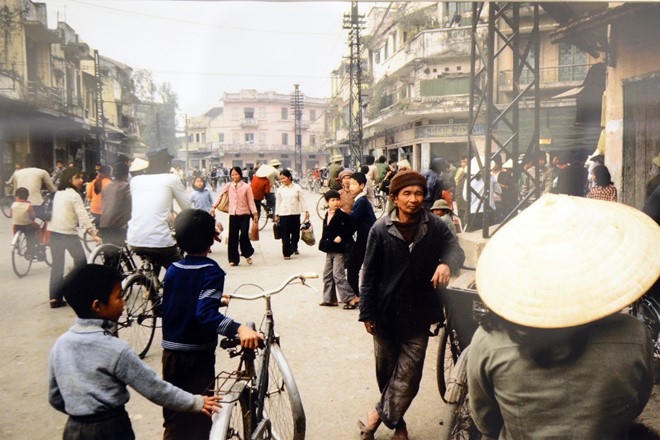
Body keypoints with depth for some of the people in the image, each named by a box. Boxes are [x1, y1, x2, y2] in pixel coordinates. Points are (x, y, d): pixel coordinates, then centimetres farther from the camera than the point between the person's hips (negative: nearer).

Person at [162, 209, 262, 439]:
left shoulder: (172, 269, 2)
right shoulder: (211, 271, -17)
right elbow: (206, 314, -31)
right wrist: (240, 328, -44)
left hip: (170, 353, 6)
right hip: (197, 356, -6)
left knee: (174, 417, 18)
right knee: (198, 418, 8)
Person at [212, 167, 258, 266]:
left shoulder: (246, 186, -4)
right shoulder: (228, 185, 3)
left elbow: (251, 201, -3)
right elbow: (220, 196, 10)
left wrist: (255, 213, -9)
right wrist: (214, 207, 5)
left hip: (244, 214, -3)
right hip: (233, 214, 3)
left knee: (244, 235, -11)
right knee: (232, 237, 3)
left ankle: (247, 254, 14)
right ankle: (233, 259, 12)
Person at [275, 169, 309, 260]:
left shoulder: (297, 187, 0)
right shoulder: (280, 189, 3)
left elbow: (302, 200, 4)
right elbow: (278, 202, 9)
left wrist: (306, 211, 1)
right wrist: (276, 215, 9)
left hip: (295, 213, 0)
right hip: (284, 214, 0)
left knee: (295, 233, 8)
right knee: (285, 235, -3)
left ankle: (294, 247, 34)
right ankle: (286, 253, 1)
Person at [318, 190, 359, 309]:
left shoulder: (343, 215, -13)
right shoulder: (327, 216, 9)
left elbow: (352, 228, -14)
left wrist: (341, 236, -18)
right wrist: (324, 243, 12)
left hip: (340, 250, -8)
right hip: (330, 250, 8)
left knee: (338, 275, -10)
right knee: (327, 274, 12)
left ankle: (352, 298, -3)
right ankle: (330, 298, 24)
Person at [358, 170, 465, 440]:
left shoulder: (435, 227, -4)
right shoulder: (381, 230, -7)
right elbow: (369, 273, -3)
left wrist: (447, 263, -32)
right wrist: (367, 313, -3)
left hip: (419, 314, 0)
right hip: (386, 313, 0)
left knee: (408, 374, -1)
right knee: (386, 371, 13)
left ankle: (379, 414, 18)